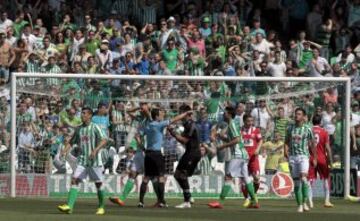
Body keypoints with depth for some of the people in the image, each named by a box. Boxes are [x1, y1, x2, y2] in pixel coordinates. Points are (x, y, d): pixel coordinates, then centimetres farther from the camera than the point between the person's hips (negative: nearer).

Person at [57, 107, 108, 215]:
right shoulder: (79, 129, 11)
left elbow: (104, 140, -15)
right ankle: (69, 206, -19)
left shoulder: (95, 127, -5)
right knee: (74, 180, -11)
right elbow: (71, 142, 20)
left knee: (98, 183, 4)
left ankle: (101, 207, 20)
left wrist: (95, 150, -29)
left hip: (94, 160, -4)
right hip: (82, 160, 4)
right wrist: (65, 150, 1)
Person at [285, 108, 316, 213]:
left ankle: (304, 202, -17)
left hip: (303, 156, -3)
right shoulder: (290, 128, 9)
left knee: (303, 178, -22)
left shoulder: (307, 129, 0)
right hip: (292, 157, 3)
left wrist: (315, 158, 8)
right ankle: (299, 205, 10)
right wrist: (286, 151, -3)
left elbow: (312, 144, 7)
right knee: (296, 181, 4)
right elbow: (287, 142, 16)